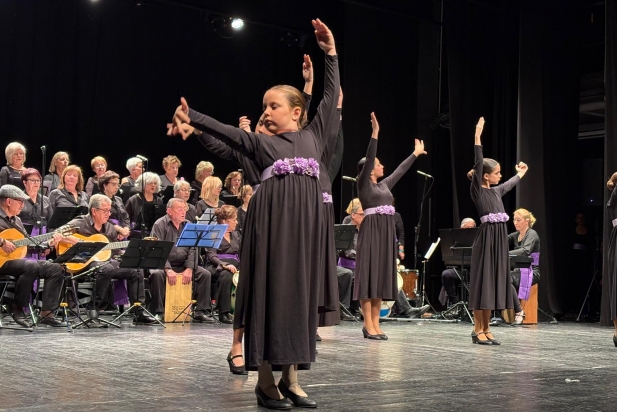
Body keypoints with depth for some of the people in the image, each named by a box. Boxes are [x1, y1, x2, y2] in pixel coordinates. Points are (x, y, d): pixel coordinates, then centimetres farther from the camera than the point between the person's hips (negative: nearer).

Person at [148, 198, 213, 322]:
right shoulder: (160, 225, -5)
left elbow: (192, 250, 4)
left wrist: (189, 269, -12)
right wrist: (168, 269, -26)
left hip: (183, 265, 5)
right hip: (163, 264, -5)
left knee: (205, 274, -12)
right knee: (157, 274, -35)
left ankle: (200, 312, -7)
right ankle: (158, 312, -24)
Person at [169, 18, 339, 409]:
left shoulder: (313, 136, 17)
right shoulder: (260, 143, 12)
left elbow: (331, 97, 16)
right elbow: (224, 130, 1)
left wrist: (331, 53, 13)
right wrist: (191, 116, -12)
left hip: (304, 222, 3)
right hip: (271, 220, -2)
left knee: (299, 290, 5)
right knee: (268, 288, -4)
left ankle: (290, 379, 11)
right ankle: (265, 380, 2)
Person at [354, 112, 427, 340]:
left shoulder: (384, 185, 18)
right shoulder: (363, 184, -2)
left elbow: (400, 171, 29)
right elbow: (368, 159, -13)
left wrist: (416, 154, 37)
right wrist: (375, 133, -20)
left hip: (387, 232, 8)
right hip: (371, 231, -8)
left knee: (382, 275, 6)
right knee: (369, 274, -7)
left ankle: (375, 323, 9)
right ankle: (368, 324, -6)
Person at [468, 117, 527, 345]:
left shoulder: (496, 191, 17)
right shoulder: (477, 190, -5)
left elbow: (511, 184, 38)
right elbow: (478, 164, -15)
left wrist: (521, 172, 56)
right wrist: (478, 135, -22)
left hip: (499, 239, 8)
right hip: (486, 238, -8)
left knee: (493, 281, 8)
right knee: (482, 281, -6)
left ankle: (486, 329, 12)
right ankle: (477, 330, -1)